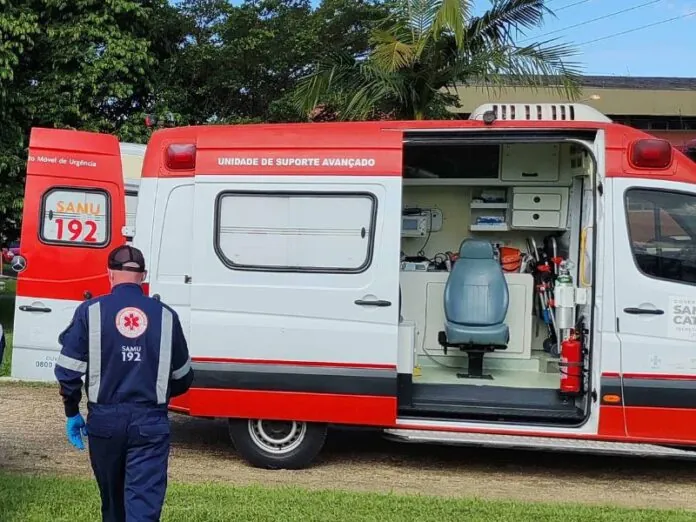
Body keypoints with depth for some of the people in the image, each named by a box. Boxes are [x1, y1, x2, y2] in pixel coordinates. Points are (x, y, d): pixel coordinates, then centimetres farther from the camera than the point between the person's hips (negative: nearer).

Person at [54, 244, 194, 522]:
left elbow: (68, 370, -5)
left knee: (112, 499, 20)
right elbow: (183, 377, 10)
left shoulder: (91, 311, -3)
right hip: (150, 422, -1)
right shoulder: (165, 315, 2)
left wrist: (72, 413, 9)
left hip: (105, 419, 1)